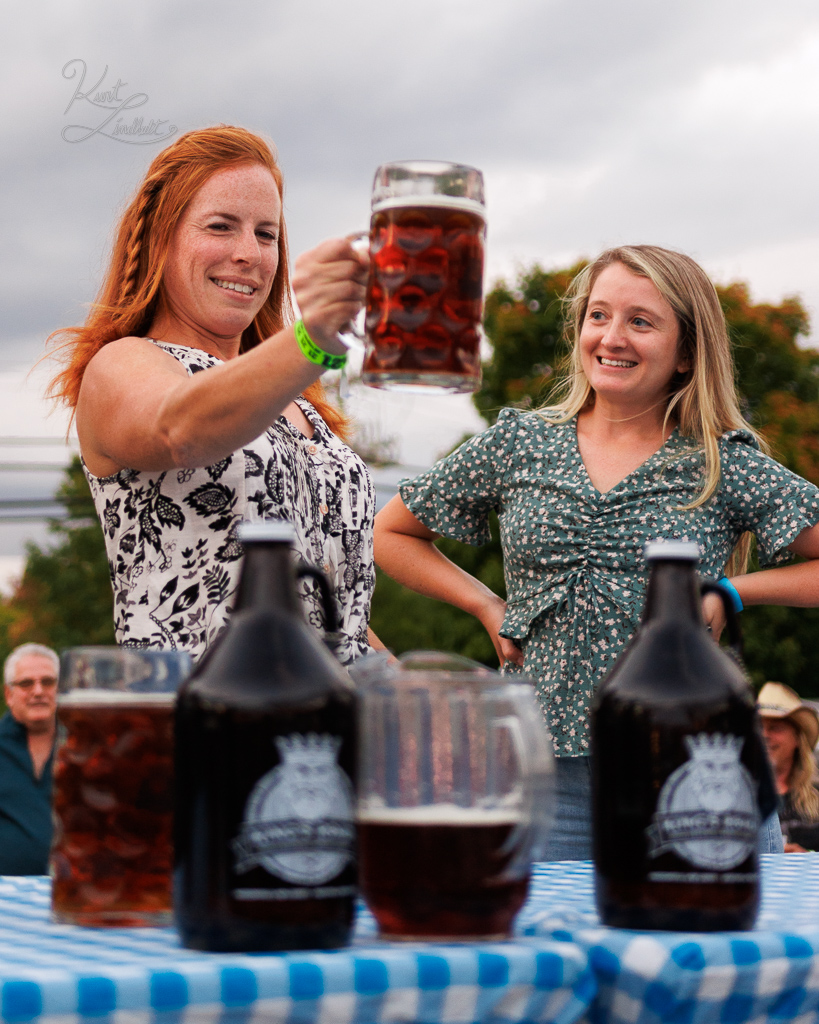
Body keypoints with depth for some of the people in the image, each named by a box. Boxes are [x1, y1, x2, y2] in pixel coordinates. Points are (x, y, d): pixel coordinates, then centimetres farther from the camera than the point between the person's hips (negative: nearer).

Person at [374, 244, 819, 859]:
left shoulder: (727, 466, 2)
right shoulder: (517, 446, 8)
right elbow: (391, 535, 19)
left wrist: (732, 592, -5)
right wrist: (487, 606, 7)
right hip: (547, 778, 1)